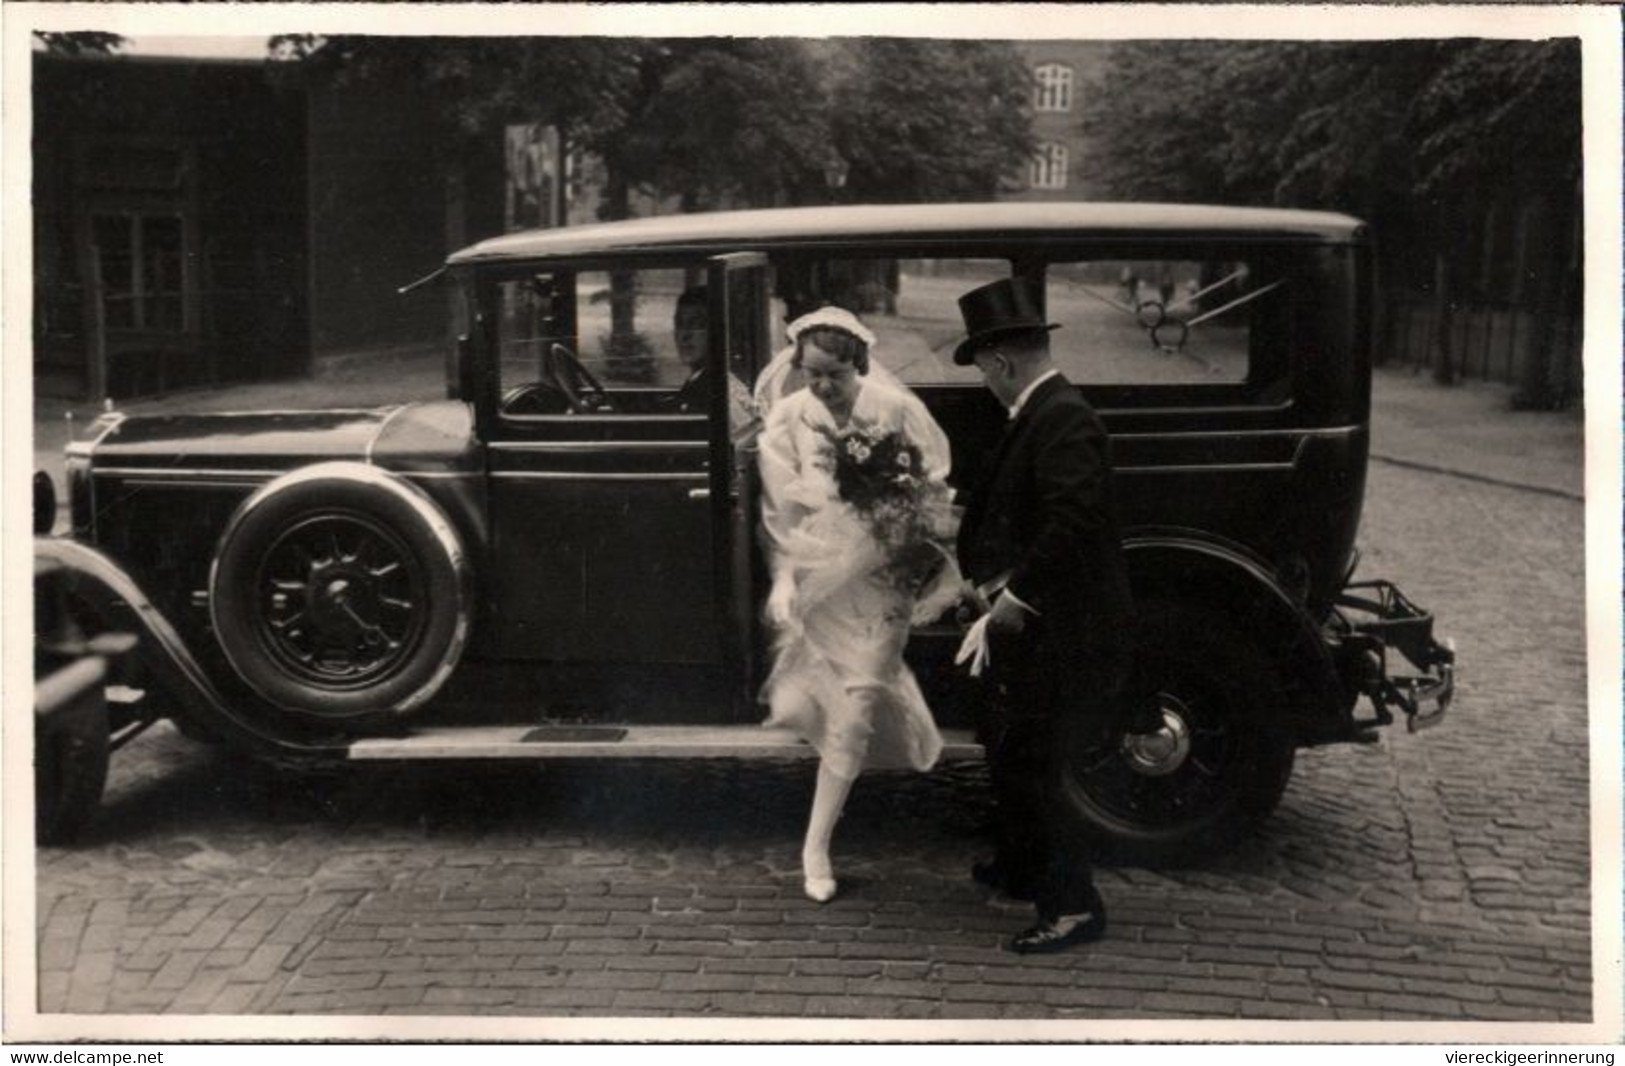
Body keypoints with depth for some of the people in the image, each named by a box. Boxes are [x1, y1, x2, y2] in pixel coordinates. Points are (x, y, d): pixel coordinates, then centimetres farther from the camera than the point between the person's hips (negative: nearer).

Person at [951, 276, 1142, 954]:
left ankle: (1075, 907, 7)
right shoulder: (1036, 416, 11)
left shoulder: (1064, 422, -20)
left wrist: (1005, 606, -26)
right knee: (1005, 747, 22)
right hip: (1029, 626, 10)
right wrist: (984, 582, 3)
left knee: (1026, 767, -5)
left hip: (1057, 635, -10)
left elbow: (1072, 528, -29)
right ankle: (1020, 870, 40)